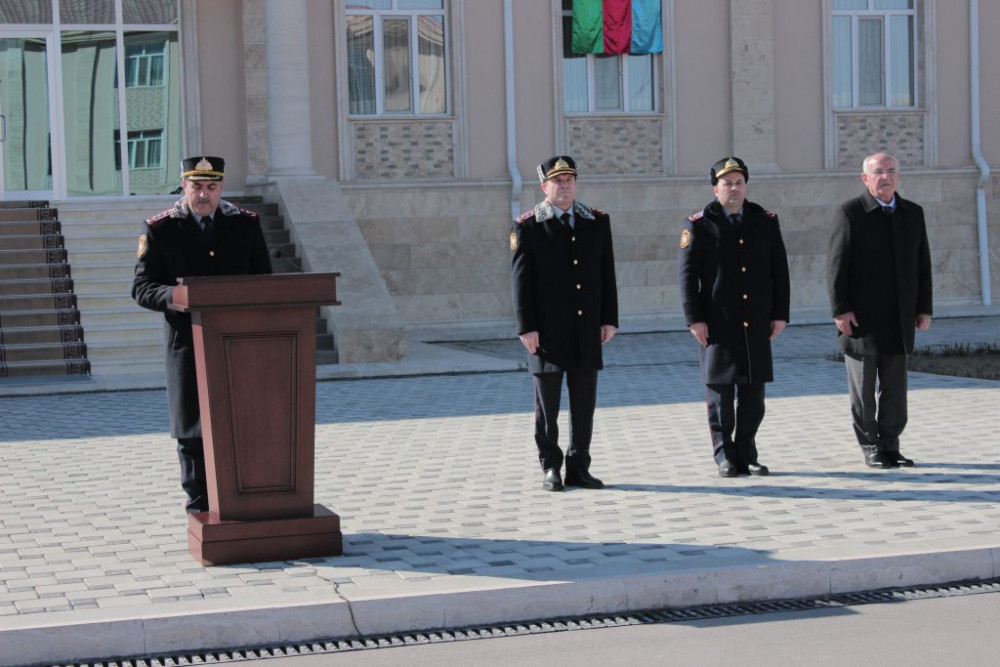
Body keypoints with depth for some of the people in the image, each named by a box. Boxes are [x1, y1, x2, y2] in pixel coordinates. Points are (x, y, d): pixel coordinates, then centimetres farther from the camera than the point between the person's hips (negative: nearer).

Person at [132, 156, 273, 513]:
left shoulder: (246, 224, 8)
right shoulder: (160, 229, 1)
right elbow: (141, 288, -2)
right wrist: (177, 295, -23)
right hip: (188, 346, -2)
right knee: (193, 435, 2)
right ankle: (200, 515, 11)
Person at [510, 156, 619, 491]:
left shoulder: (598, 222, 10)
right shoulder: (527, 227, -2)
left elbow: (607, 273, 11)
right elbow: (520, 279, -4)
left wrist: (609, 319, 6)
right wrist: (527, 327, -9)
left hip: (587, 330, 3)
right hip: (547, 331, -3)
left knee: (584, 404, 6)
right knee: (547, 404, 3)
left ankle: (578, 468, 15)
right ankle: (550, 468, 14)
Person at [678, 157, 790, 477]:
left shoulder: (766, 221, 10)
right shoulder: (699, 225, -1)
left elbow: (779, 270, 11)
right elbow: (687, 274, -3)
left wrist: (780, 314, 5)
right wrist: (694, 319, -9)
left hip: (757, 324, 3)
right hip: (718, 325, -3)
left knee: (753, 394, 5)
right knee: (720, 393, 1)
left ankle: (746, 455, 15)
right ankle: (725, 457, 9)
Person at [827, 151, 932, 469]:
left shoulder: (913, 213, 11)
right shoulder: (850, 213, -4)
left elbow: (922, 264, 13)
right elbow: (836, 265, -7)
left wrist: (924, 308, 8)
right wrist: (840, 309, -13)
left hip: (899, 320, 4)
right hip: (862, 318, -4)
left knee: (895, 387, 7)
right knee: (863, 388, 2)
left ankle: (889, 446, 14)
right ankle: (871, 449, 10)